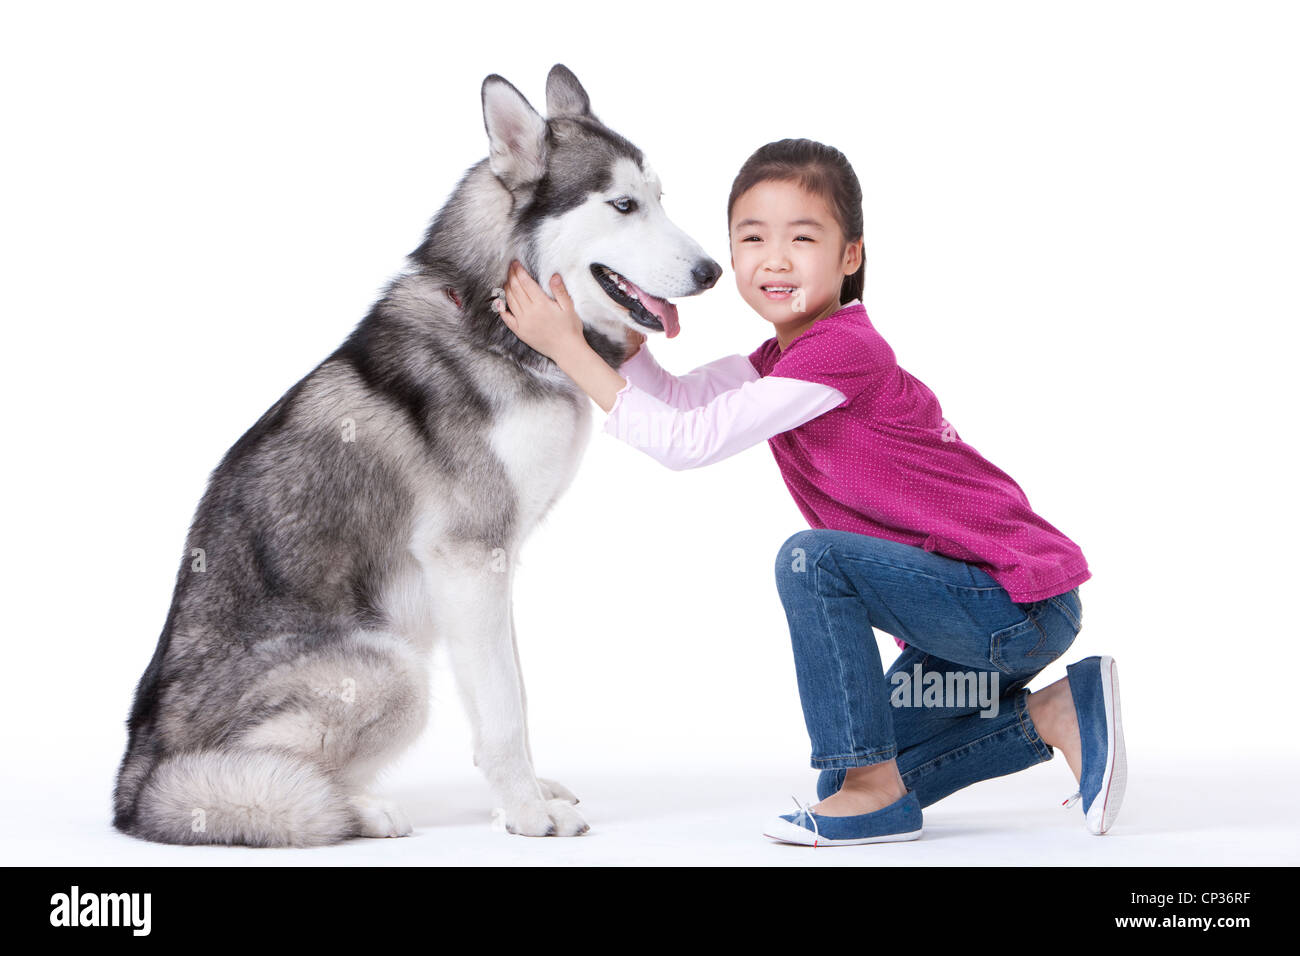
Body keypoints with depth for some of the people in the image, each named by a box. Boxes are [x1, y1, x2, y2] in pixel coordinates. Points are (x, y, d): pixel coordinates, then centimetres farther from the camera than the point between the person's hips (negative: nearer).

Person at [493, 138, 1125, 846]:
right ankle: (1056, 714, 16)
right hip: (978, 610, 10)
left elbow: (686, 442, -25)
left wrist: (567, 347, -22)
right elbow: (674, 400, 1)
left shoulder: (841, 349, -23)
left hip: (1024, 605, -10)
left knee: (812, 558, -26)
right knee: (851, 783, 12)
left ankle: (875, 793, -14)